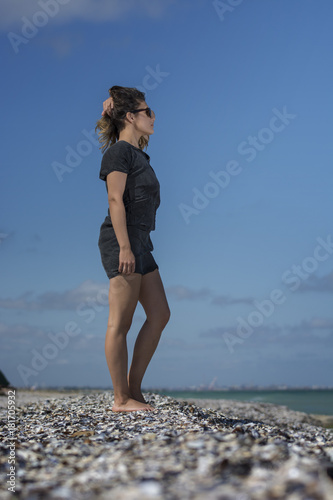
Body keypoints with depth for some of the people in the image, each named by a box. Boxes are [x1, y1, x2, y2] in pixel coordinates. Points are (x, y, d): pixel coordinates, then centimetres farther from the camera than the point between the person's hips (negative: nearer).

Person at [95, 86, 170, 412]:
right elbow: (115, 200, -15)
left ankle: (133, 388, 14)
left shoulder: (137, 153, 20)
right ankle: (122, 398, 1)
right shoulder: (119, 151, -7)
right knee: (120, 322, -5)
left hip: (139, 241, 10)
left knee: (159, 315, 8)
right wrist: (124, 247, -21)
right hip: (121, 241, -10)